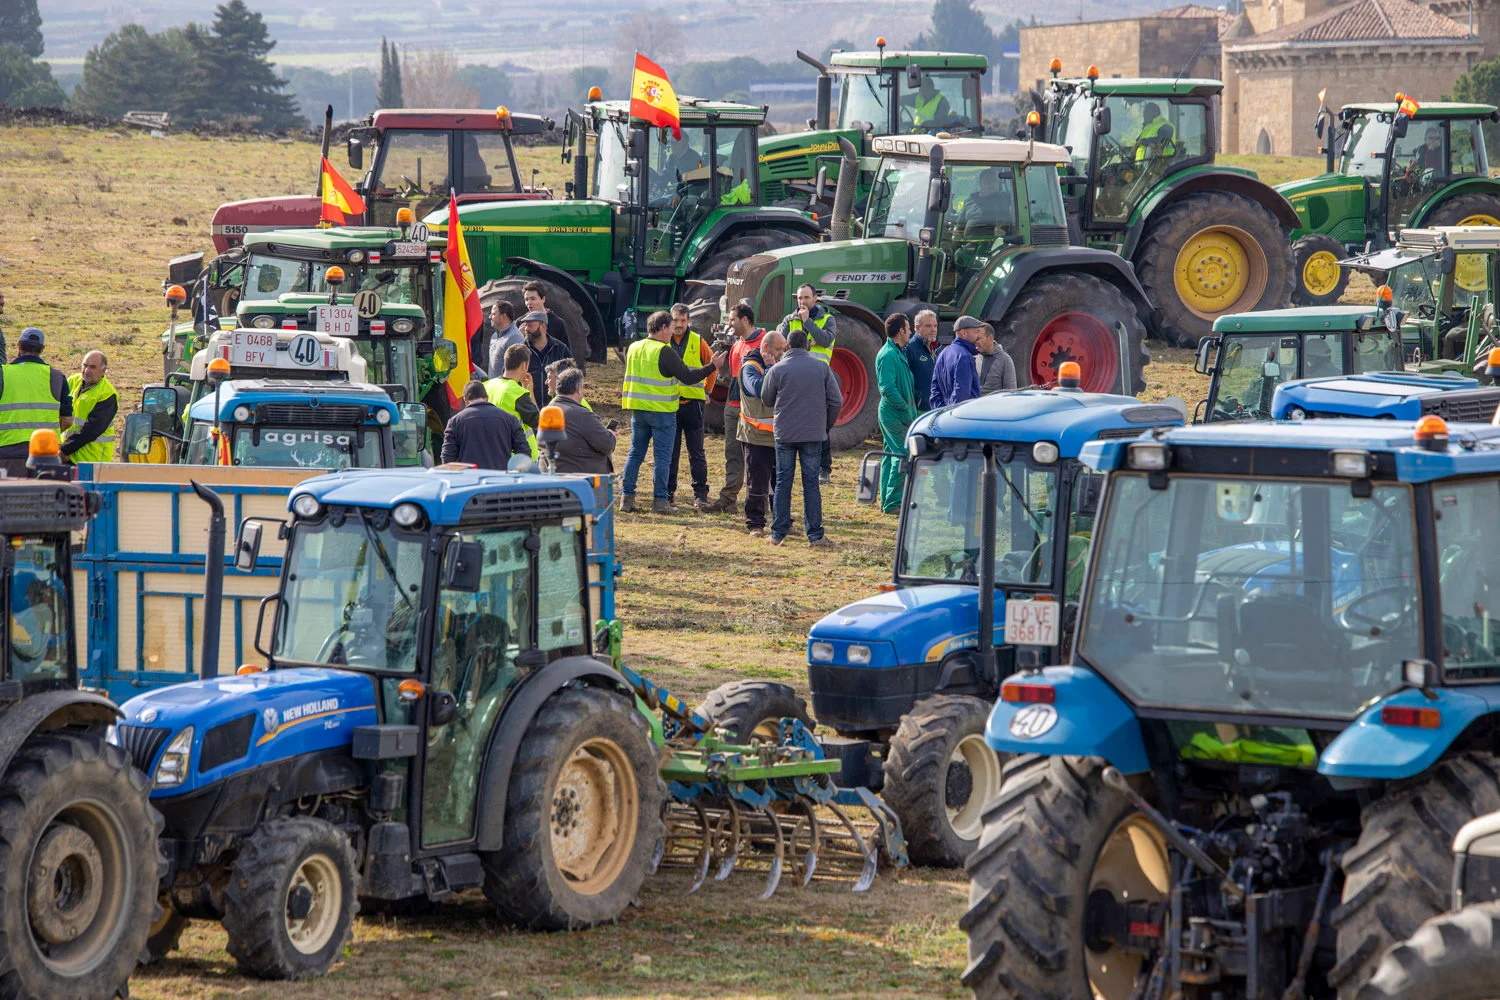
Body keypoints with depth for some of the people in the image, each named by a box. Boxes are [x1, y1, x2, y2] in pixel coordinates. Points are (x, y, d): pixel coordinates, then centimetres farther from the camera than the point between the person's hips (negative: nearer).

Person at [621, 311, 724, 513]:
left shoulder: (633, 349, 8)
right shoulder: (664, 352, -14)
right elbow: (687, 377, -14)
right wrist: (712, 366, -6)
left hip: (638, 409, 6)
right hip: (662, 411, -6)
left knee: (635, 453, 12)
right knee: (662, 456, 0)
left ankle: (627, 497, 8)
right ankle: (660, 500, -1)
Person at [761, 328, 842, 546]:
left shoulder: (777, 370, -6)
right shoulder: (822, 368, -2)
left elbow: (766, 399, 6)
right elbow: (836, 401, 0)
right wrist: (826, 425, 13)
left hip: (785, 434, -1)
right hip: (813, 434, 1)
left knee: (783, 482, 8)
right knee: (811, 483, 5)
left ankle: (778, 533, 9)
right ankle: (815, 534, 3)